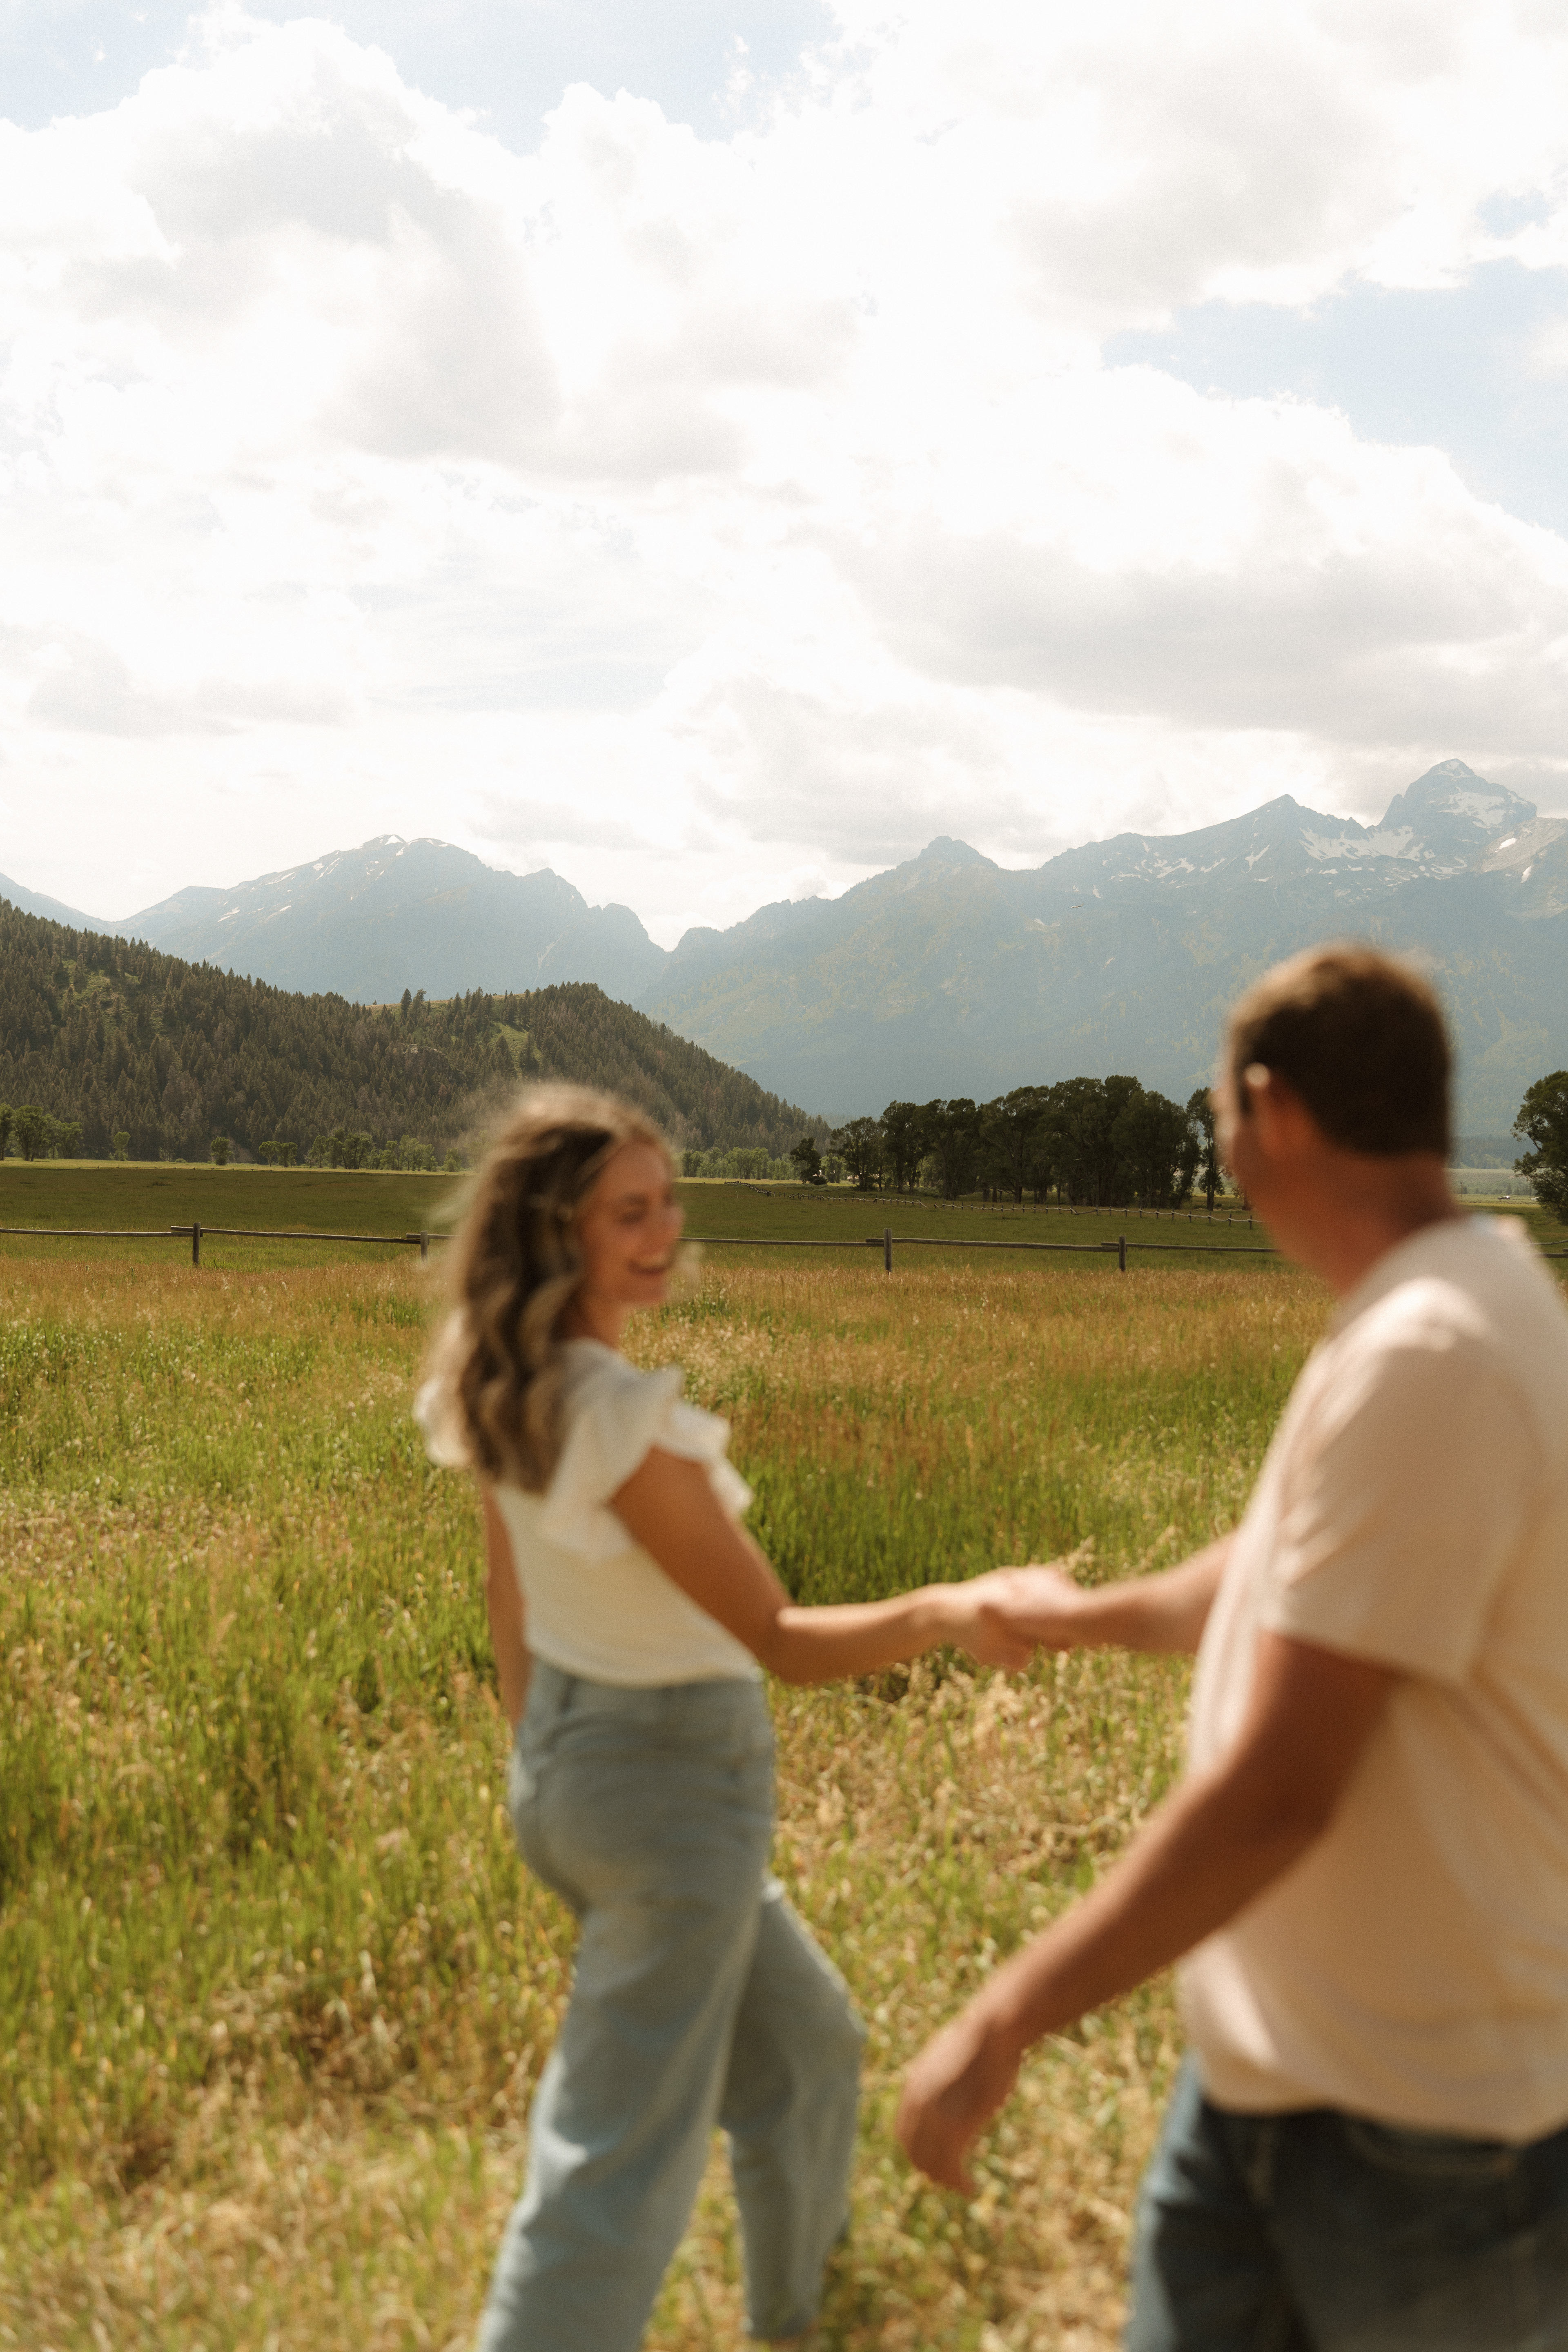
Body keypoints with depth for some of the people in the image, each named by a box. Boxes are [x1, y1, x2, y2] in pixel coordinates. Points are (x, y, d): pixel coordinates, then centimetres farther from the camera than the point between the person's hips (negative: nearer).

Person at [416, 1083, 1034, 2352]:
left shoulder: (501, 1392, -1)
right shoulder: (621, 1413, -28)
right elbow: (777, 1639, -24)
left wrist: (543, 1764, 19)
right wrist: (941, 1609, -36)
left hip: (565, 1757, 10)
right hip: (673, 1779, -10)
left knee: (803, 2044, 28)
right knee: (622, 2157, 2)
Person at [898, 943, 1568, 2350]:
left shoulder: (1424, 1365, -27)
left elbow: (1276, 1795, -28)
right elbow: (1286, 1575, 22)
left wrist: (1004, 2022, -19)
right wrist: (1092, 1614, 39)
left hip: (1427, 2133, -8)